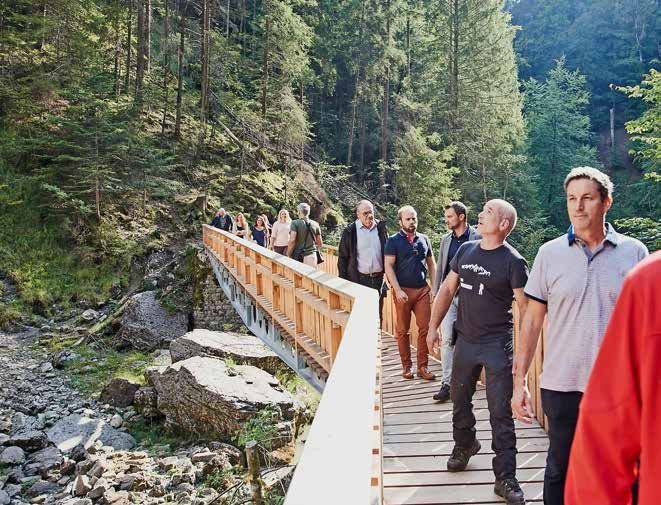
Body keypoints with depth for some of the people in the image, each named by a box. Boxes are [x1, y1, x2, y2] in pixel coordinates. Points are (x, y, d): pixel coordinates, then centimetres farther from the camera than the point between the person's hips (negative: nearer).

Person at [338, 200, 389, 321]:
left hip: (378, 279, 3)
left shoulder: (381, 228, 3)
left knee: (377, 315, 12)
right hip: (358, 279, -3)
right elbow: (342, 258, 0)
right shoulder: (349, 231, -4)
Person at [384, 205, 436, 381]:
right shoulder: (393, 241, -2)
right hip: (403, 291, -3)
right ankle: (406, 366, 18)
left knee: (425, 328, 1)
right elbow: (388, 266, -7)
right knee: (402, 330, 5)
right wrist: (398, 290, -15)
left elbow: (431, 264, 15)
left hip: (423, 290, 3)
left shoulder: (424, 239, 10)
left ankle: (422, 366, 11)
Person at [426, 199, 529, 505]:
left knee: (500, 413, 1)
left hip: (497, 345, -5)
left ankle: (505, 479, 13)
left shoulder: (513, 261, -12)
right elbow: (447, 289, 10)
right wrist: (433, 326, 7)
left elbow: (526, 308, -11)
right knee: (460, 399, 21)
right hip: (465, 340, 6)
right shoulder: (465, 250, 4)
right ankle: (465, 444, 47)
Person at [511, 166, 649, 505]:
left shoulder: (634, 252, -1)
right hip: (561, 387, 0)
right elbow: (532, 319, 3)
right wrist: (519, 380, 0)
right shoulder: (550, 253, 0)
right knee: (560, 470, 16)